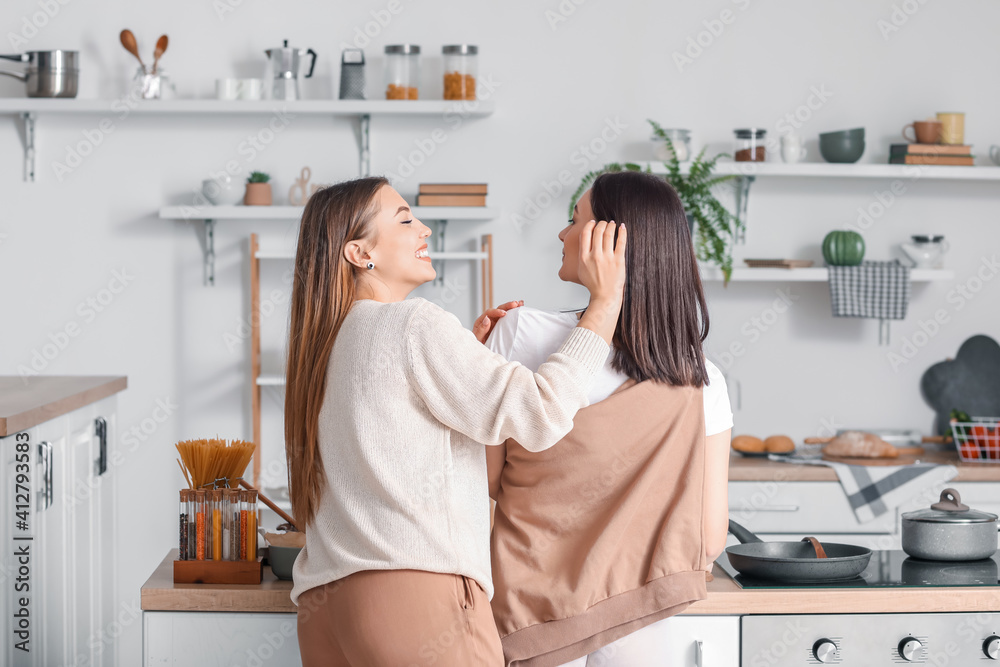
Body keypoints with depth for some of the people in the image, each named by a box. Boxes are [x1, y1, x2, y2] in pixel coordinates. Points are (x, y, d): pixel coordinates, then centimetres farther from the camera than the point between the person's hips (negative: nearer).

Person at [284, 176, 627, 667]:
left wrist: (472, 346, 22)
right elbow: (538, 413, -12)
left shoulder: (322, 343, 18)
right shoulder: (412, 323, -7)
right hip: (419, 592, -8)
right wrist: (606, 299, -5)